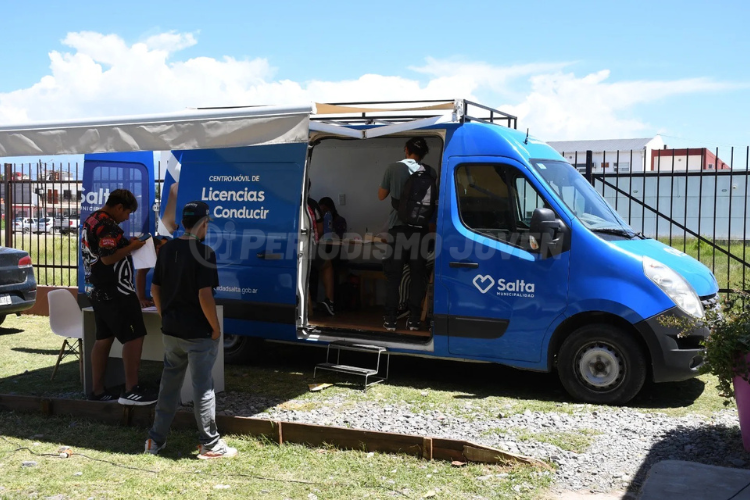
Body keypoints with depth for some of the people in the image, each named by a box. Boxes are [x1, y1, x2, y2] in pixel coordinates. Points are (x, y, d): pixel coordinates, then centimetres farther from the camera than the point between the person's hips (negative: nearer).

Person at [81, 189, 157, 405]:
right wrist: (132, 247, -14)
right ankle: (131, 390, -5)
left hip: (100, 290, 10)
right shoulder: (106, 225, -17)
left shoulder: (92, 220, 16)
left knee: (103, 339, 12)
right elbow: (108, 258, -25)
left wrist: (127, 244, 13)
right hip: (115, 292, -10)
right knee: (134, 337, -7)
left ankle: (98, 390, 16)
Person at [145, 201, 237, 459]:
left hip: (171, 331, 6)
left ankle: (156, 439, 24)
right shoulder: (204, 252, -16)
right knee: (202, 387, 2)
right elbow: (204, 296, -21)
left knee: (169, 384, 17)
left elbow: (155, 289, 10)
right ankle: (209, 444, 11)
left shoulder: (167, 249, 5)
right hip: (198, 333, -6)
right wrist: (216, 328, -11)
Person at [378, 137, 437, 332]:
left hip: (398, 226, -1)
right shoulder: (430, 172, 2)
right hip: (421, 227, 1)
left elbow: (381, 196, 7)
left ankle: (390, 319, 3)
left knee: (393, 274, 5)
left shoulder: (394, 168, -3)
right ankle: (414, 319, 7)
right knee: (418, 274, 8)